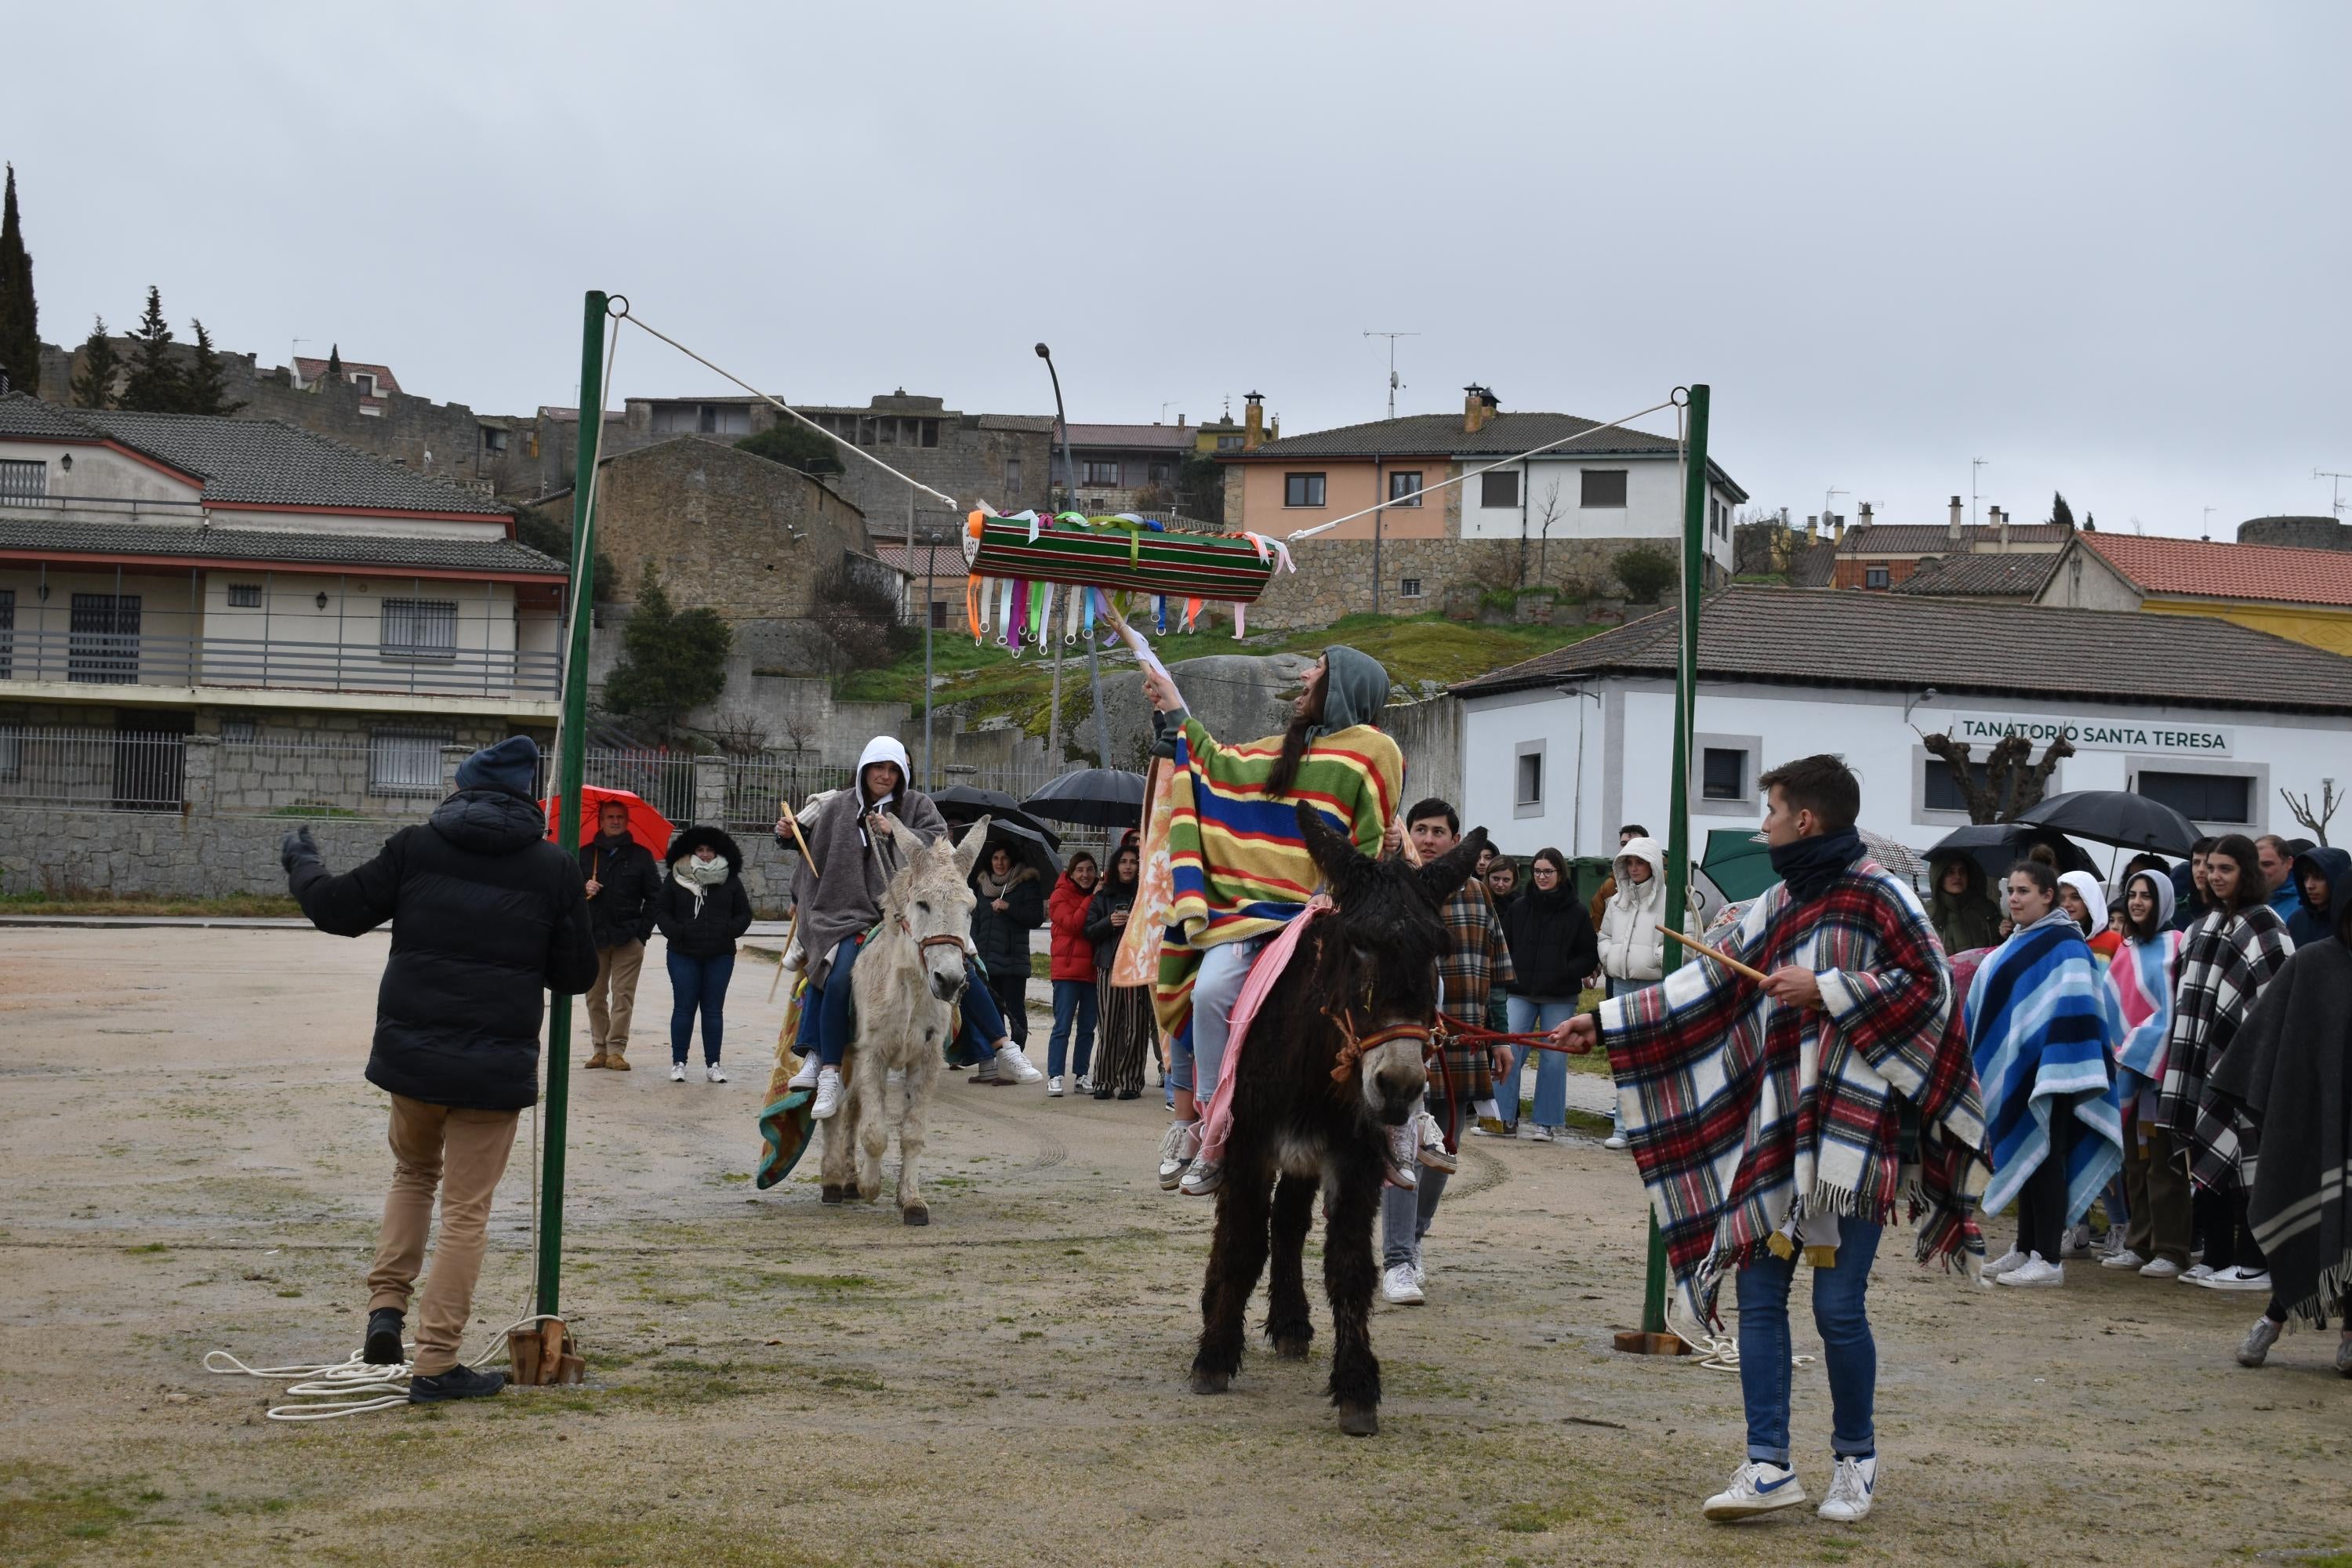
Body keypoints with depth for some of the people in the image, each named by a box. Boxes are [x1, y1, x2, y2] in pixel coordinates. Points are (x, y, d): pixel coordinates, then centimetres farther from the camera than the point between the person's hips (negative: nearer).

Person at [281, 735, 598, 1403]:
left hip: (411, 1048, 2)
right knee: (466, 1209, 5)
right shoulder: (554, 868, -2)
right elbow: (576, 974, 2)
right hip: (495, 1062, -2)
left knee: (412, 1172, 28)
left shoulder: (415, 846, -1)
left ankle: (386, 1304, 14)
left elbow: (339, 910, 4)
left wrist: (301, 864, 24)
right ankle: (435, 1363, 6)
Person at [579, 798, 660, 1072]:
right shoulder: (586, 854, 10)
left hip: (629, 938, -2)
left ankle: (616, 1049, -3)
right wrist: (583, 890, -10)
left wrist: (643, 929, -3)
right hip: (593, 936, 2)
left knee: (623, 996, -5)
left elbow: (654, 896, 7)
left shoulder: (641, 855, 7)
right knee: (595, 996, 5)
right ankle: (599, 1048, 12)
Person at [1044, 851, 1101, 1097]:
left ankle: (1082, 1076, 12)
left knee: (1087, 1027, 7)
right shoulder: (1061, 896, 0)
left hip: (1092, 970, 5)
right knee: (1062, 1026, -7)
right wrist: (1092, 899, -12)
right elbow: (1072, 924, -15)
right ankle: (1054, 1077, -6)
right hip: (1067, 969, -5)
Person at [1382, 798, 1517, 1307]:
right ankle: (1397, 1263, -11)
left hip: (1463, 1049, 5)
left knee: (1443, 1151, 13)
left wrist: (1499, 1037, 14)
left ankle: (1413, 1239, 31)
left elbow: (1496, 971, 17)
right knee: (1404, 1149, -12)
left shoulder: (1477, 894, 12)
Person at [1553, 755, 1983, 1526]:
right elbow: (1704, 988, 17)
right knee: (1759, 1295, 3)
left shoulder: (1878, 895, -7)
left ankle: (1857, 1459, 17)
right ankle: (1770, 1466, 6)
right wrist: (1604, 1024, 17)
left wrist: (1825, 990, -16)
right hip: (1775, 1131, 7)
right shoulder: (1778, 906, 13)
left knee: (1838, 1304, -3)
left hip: (1851, 1131, -7)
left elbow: (1931, 987, -14)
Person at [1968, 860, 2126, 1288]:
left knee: (2043, 1159, -6)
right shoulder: (2021, 942, 17)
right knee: (2025, 1157, 13)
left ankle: (2049, 1259, -4)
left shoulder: (2064, 944, -12)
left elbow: (2071, 1008, -21)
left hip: (2044, 1070, -9)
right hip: (2015, 1070, 9)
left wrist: (2057, 1065, -27)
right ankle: (2025, 1250, 19)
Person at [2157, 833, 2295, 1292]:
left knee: (2241, 1162, -7)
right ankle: (2216, 1257, 14)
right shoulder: (2206, 926, 17)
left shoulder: (2263, 924, -7)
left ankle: (2254, 1263, -4)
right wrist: (2185, 1053, 19)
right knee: (2209, 1161, 9)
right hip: (2207, 1058, 8)